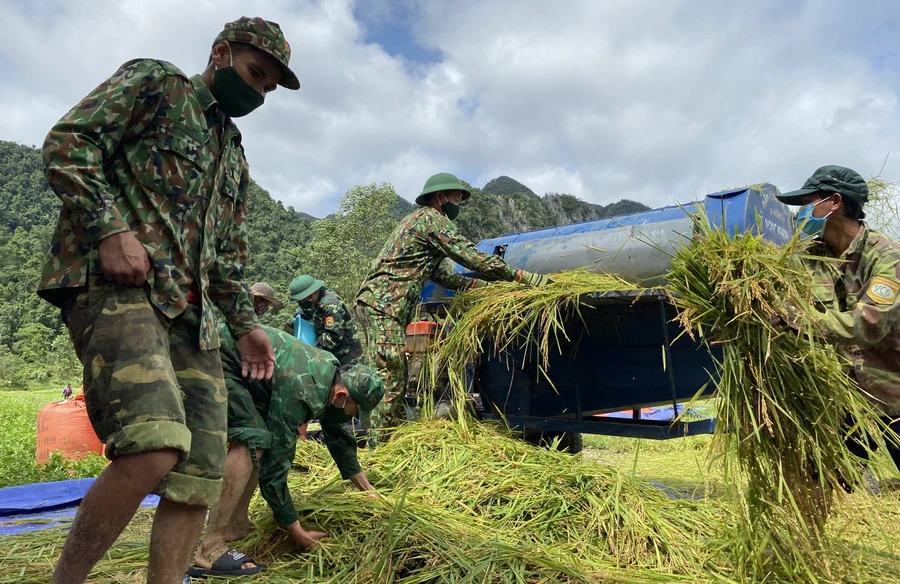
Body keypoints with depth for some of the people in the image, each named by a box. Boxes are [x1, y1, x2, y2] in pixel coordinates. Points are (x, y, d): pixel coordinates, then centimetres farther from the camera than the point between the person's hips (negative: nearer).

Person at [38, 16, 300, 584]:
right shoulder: (154, 83, 11)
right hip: (116, 283, -7)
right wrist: (110, 229, -15)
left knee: (199, 479, 0)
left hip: (191, 313, 8)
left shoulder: (235, 157, 29)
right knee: (155, 446, -26)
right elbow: (67, 143, -2)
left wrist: (246, 323, 19)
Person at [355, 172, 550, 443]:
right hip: (383, 305, -10)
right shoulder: (432, 218, -5)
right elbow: (471, 256, -15)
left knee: (391, 377, 13)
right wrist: (522, 276, -13)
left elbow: (444, 275, 22)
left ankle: (380, 441, 20)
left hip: (374, 302, 10)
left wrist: (486, 285, 15)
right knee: (390, 377, -9)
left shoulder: (417, 219, 26)